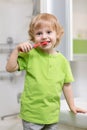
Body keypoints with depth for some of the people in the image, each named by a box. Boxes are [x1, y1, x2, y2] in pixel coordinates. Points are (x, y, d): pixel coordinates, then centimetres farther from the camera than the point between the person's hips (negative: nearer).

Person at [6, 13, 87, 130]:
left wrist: (72, 106, 14)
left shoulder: (62, 60, 1)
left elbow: (66, 85, 9)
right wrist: (17, 50, -18)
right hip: (32, 113, -3)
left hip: (52, 115, 3)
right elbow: (10, 68, -9)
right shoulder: (30, 55, -7)